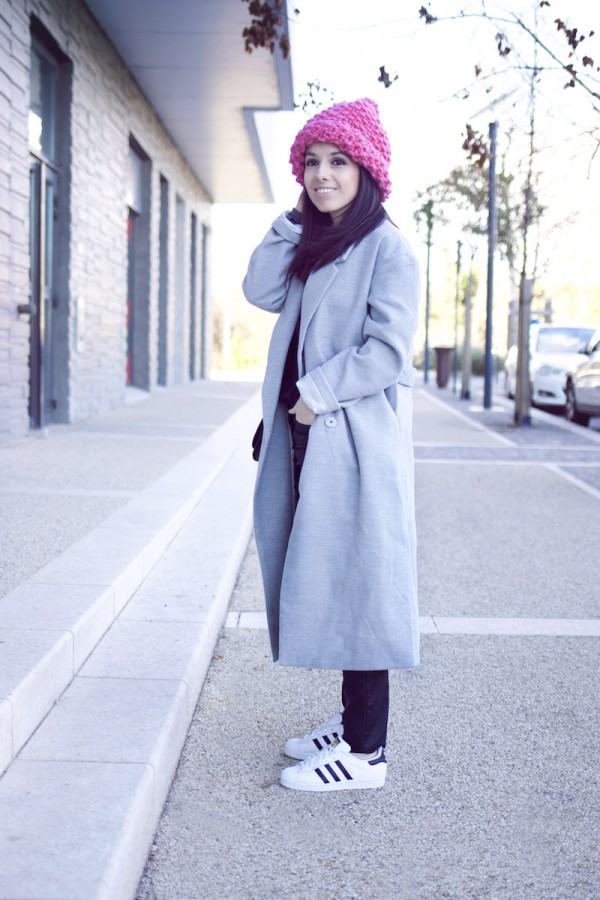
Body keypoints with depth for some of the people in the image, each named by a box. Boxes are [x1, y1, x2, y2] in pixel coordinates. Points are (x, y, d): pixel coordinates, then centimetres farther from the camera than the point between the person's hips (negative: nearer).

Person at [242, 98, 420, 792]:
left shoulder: (386, 247, -8)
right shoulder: (312, 246, 18)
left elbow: (387, 351, -16)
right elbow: (262, 292, 3)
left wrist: (315, 395, -14)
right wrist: (297, 216, 3)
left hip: (354, 439, -8)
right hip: (307, 435, 8)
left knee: (355, 584, -6)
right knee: (324, 582, 12)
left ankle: (366, 751, 2)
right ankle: (352, 719, 24)